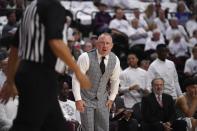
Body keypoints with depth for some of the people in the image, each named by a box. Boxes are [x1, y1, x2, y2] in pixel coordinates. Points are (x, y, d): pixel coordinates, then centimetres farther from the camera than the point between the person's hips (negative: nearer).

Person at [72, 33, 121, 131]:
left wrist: (111, 98, 8)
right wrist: (78, 99, -18)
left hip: (102, 100, 4)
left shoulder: (115, 60, -4)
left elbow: (115, 80, 10)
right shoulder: (86, 57, -18)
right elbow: (76, 79, -15)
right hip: (86, 99, -4)